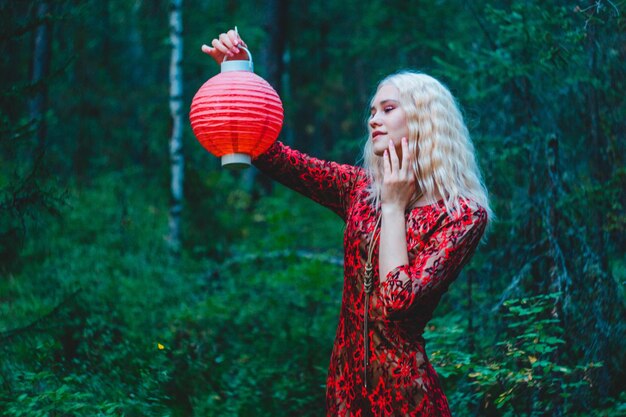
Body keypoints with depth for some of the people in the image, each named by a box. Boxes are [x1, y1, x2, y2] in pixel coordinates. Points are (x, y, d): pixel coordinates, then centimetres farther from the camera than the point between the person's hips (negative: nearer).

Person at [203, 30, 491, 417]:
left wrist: (394, 207, -13)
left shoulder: (463, 214, -10)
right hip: (347, 382, 5)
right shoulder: (363, 188, 6)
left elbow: (398, 300, -21)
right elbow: (273, 157, 5)